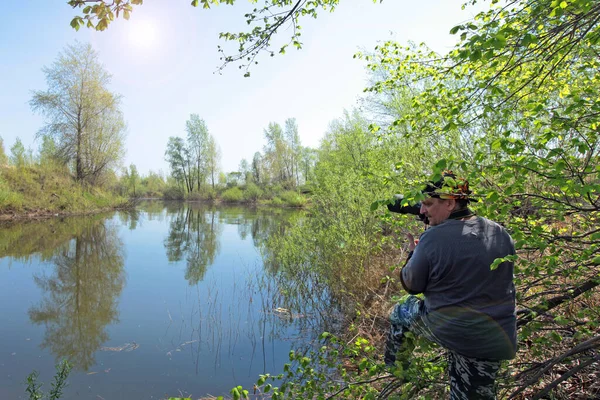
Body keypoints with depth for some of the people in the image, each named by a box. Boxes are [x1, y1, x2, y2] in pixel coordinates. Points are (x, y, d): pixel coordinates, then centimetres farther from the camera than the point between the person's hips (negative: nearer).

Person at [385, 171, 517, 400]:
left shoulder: (432, 238, -21)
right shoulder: (500, 233, -2)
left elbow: (412, 285, -7)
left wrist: (413, 254, 11)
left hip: (448, 330, -4)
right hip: (495, 340, 5)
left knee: (400, 312, 23)